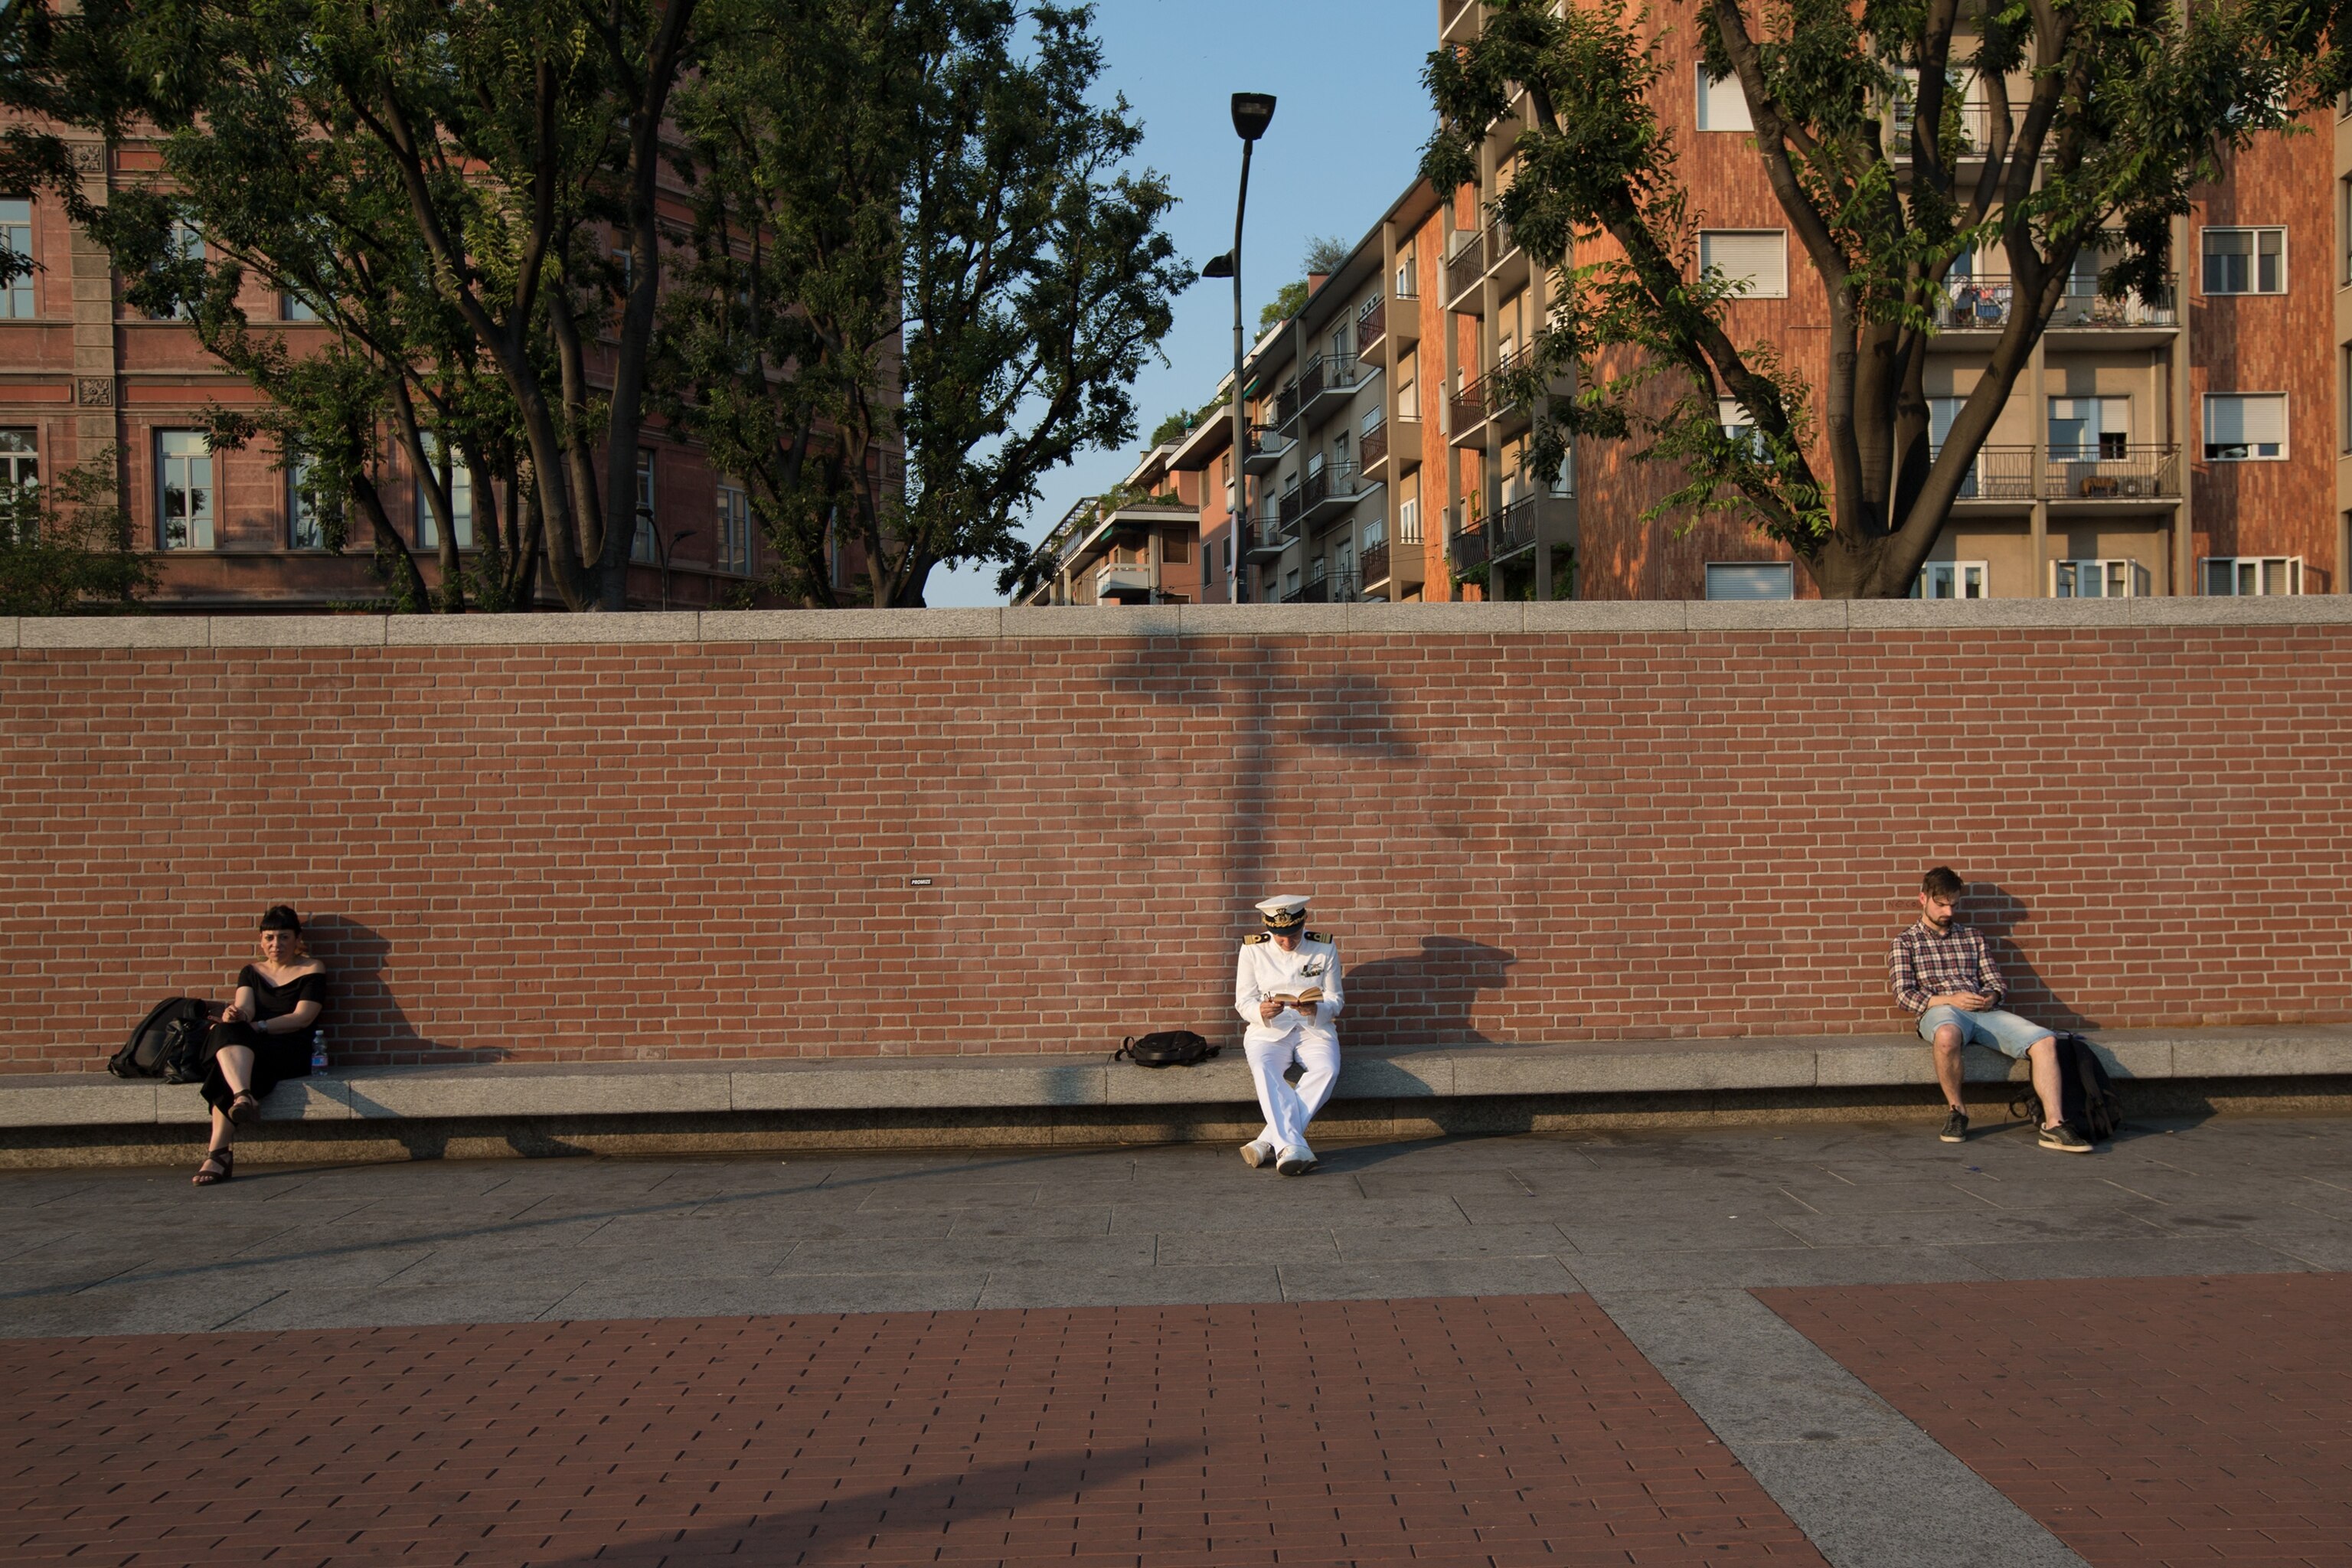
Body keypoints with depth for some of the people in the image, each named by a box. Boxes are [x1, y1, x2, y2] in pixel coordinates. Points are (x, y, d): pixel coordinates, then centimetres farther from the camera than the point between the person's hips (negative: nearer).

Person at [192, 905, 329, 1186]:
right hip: (245, 1051, 4)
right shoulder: (251, 972, 22)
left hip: (292, 1054, -4)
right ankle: (243, 1097, -56)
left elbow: (302, 1018, -4)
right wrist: (236, 1014, -23)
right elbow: (245, 1008, 2)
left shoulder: (312, 969, 10)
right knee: (228, 1029, -32)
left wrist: (257, 1027, -15)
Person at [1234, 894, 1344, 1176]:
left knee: (1327, 1070, -32)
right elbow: (1243, 1003, 2)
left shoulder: (1325, 948, 4)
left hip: (1314, 1029, 1)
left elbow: (1335, 1001, 6)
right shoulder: (1253, 949, 3)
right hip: (1268, 1029, -1)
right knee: (1264, 1071, -35)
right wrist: (1261, 1011, -22)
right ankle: (1292, 1147, -47)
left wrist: (1316, 1010, -19)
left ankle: (1269, 1142, -37)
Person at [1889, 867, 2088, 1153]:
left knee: (2045, 1041, -24)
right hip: (1940, 1012, -4)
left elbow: (1995, 981, 22)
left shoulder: (1972, 938, 27)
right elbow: (1904, 994, 2)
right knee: (1947, 1035, -43)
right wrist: (1950, 999, -14)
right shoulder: (1905, 941, 14)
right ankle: (1957, 1109, -18)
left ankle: (2053, 1125, -24)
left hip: (1984, 1012, 4)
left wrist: (1991, 996, -4)